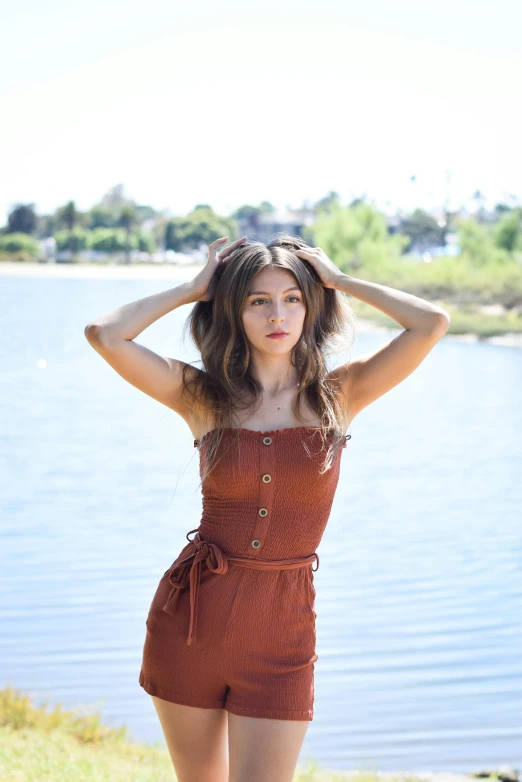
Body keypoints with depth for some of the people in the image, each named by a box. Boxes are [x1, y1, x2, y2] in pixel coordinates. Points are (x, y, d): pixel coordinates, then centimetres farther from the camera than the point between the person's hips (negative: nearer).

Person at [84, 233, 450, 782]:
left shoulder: (339, 394, -1)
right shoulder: (202, 395, 0)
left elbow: (431, 323, -12)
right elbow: (103, 335, -12)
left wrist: (336, 279, -1)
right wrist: (193, 288, -1)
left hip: (281, 634, -1)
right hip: (189, 619, 1)